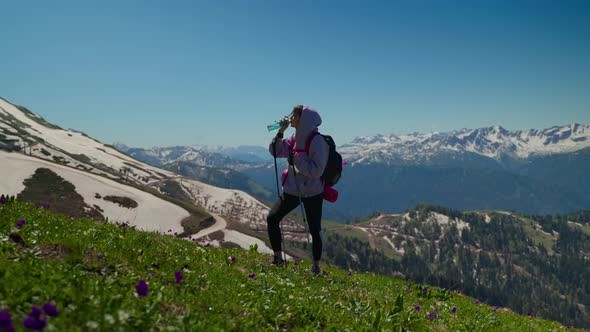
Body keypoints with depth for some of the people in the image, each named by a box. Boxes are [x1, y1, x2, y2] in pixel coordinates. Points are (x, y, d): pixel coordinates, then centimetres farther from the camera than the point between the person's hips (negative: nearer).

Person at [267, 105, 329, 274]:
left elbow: (316, 171, -24)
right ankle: (277, 258, 18)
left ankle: (316, 266, 18)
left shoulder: (317, 141, -18)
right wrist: (280, 132, -3)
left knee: (314, 230, 0)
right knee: (272, 218, 4)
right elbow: (275, 151, 9)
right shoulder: (295, 138, 5)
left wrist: (295, 158, -22)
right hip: (293, 190, 7)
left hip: (312, 193, -7)